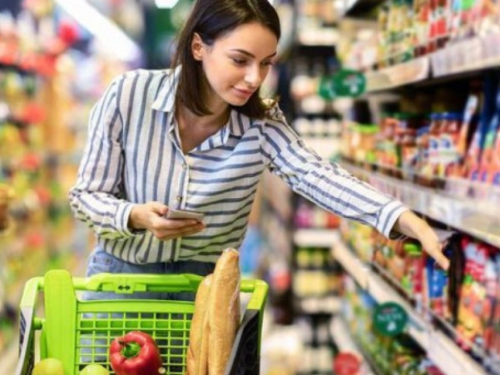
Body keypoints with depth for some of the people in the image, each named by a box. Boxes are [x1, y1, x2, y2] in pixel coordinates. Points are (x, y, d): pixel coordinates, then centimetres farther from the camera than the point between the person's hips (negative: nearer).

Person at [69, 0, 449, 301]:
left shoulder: (261, 125, -12)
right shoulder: (128, 95, -15)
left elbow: (319, 176, -29)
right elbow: (86, 195, -8)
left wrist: (407, 221, -46)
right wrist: (136, 217, -30)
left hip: (207, 285, 1)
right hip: (120, 274, 0)